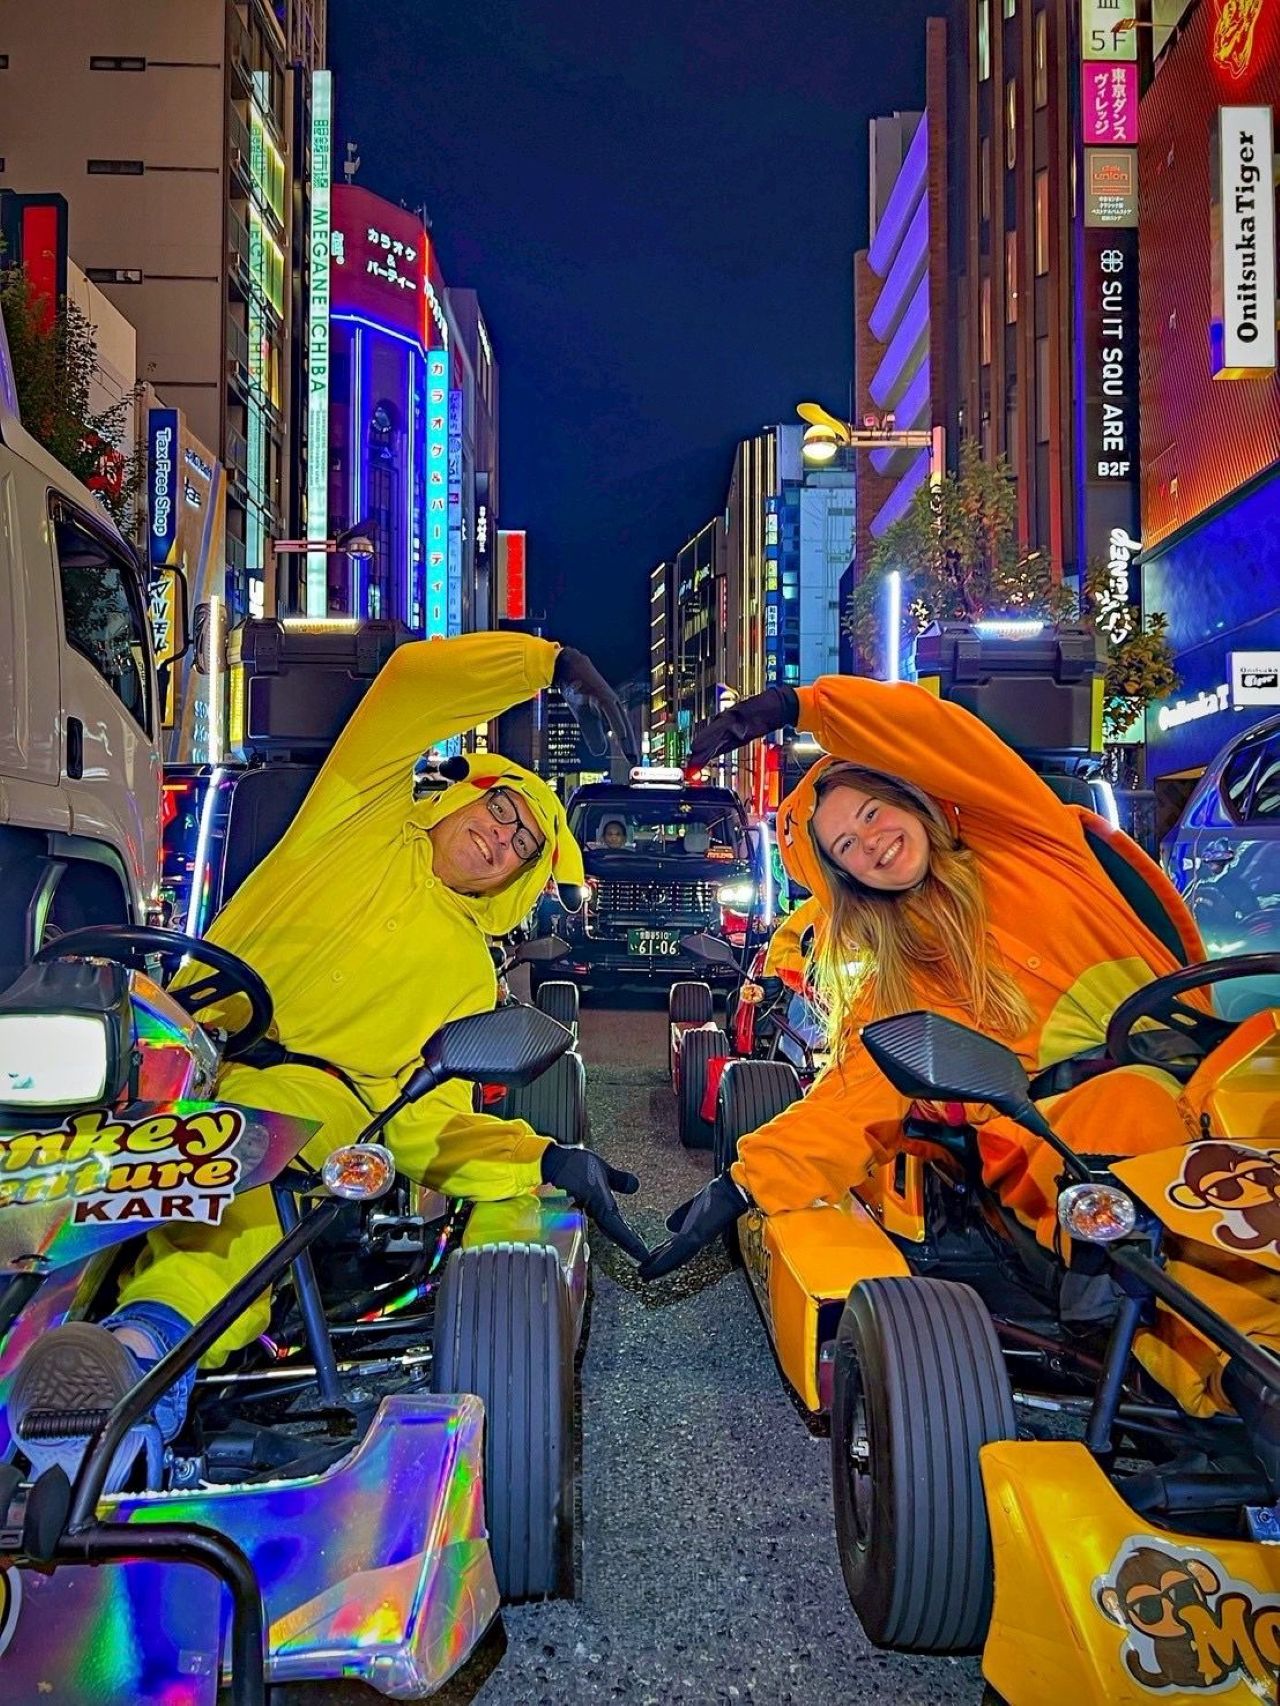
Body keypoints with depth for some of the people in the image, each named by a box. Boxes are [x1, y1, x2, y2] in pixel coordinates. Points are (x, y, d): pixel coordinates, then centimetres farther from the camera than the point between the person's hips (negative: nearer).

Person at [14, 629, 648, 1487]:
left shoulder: (466, 969, 26)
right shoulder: (367, 816, 24)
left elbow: (426, 1116, 15)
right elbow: (413, 681, 13)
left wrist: (543, 1157, 0)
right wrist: (552, 664, 15)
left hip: (306, 1088, -3)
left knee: (247, 1190, -37)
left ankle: (148, 1342, -61)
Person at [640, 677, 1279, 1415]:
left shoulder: (1024, 841, 11)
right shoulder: (898, 980, 16)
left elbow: (928, 726, 0)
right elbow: (851, 1097, 5)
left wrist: (801, 704, -3)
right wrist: (742, 1184, -7)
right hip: (1058, 1130, 2)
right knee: (1128, 1107, -32)